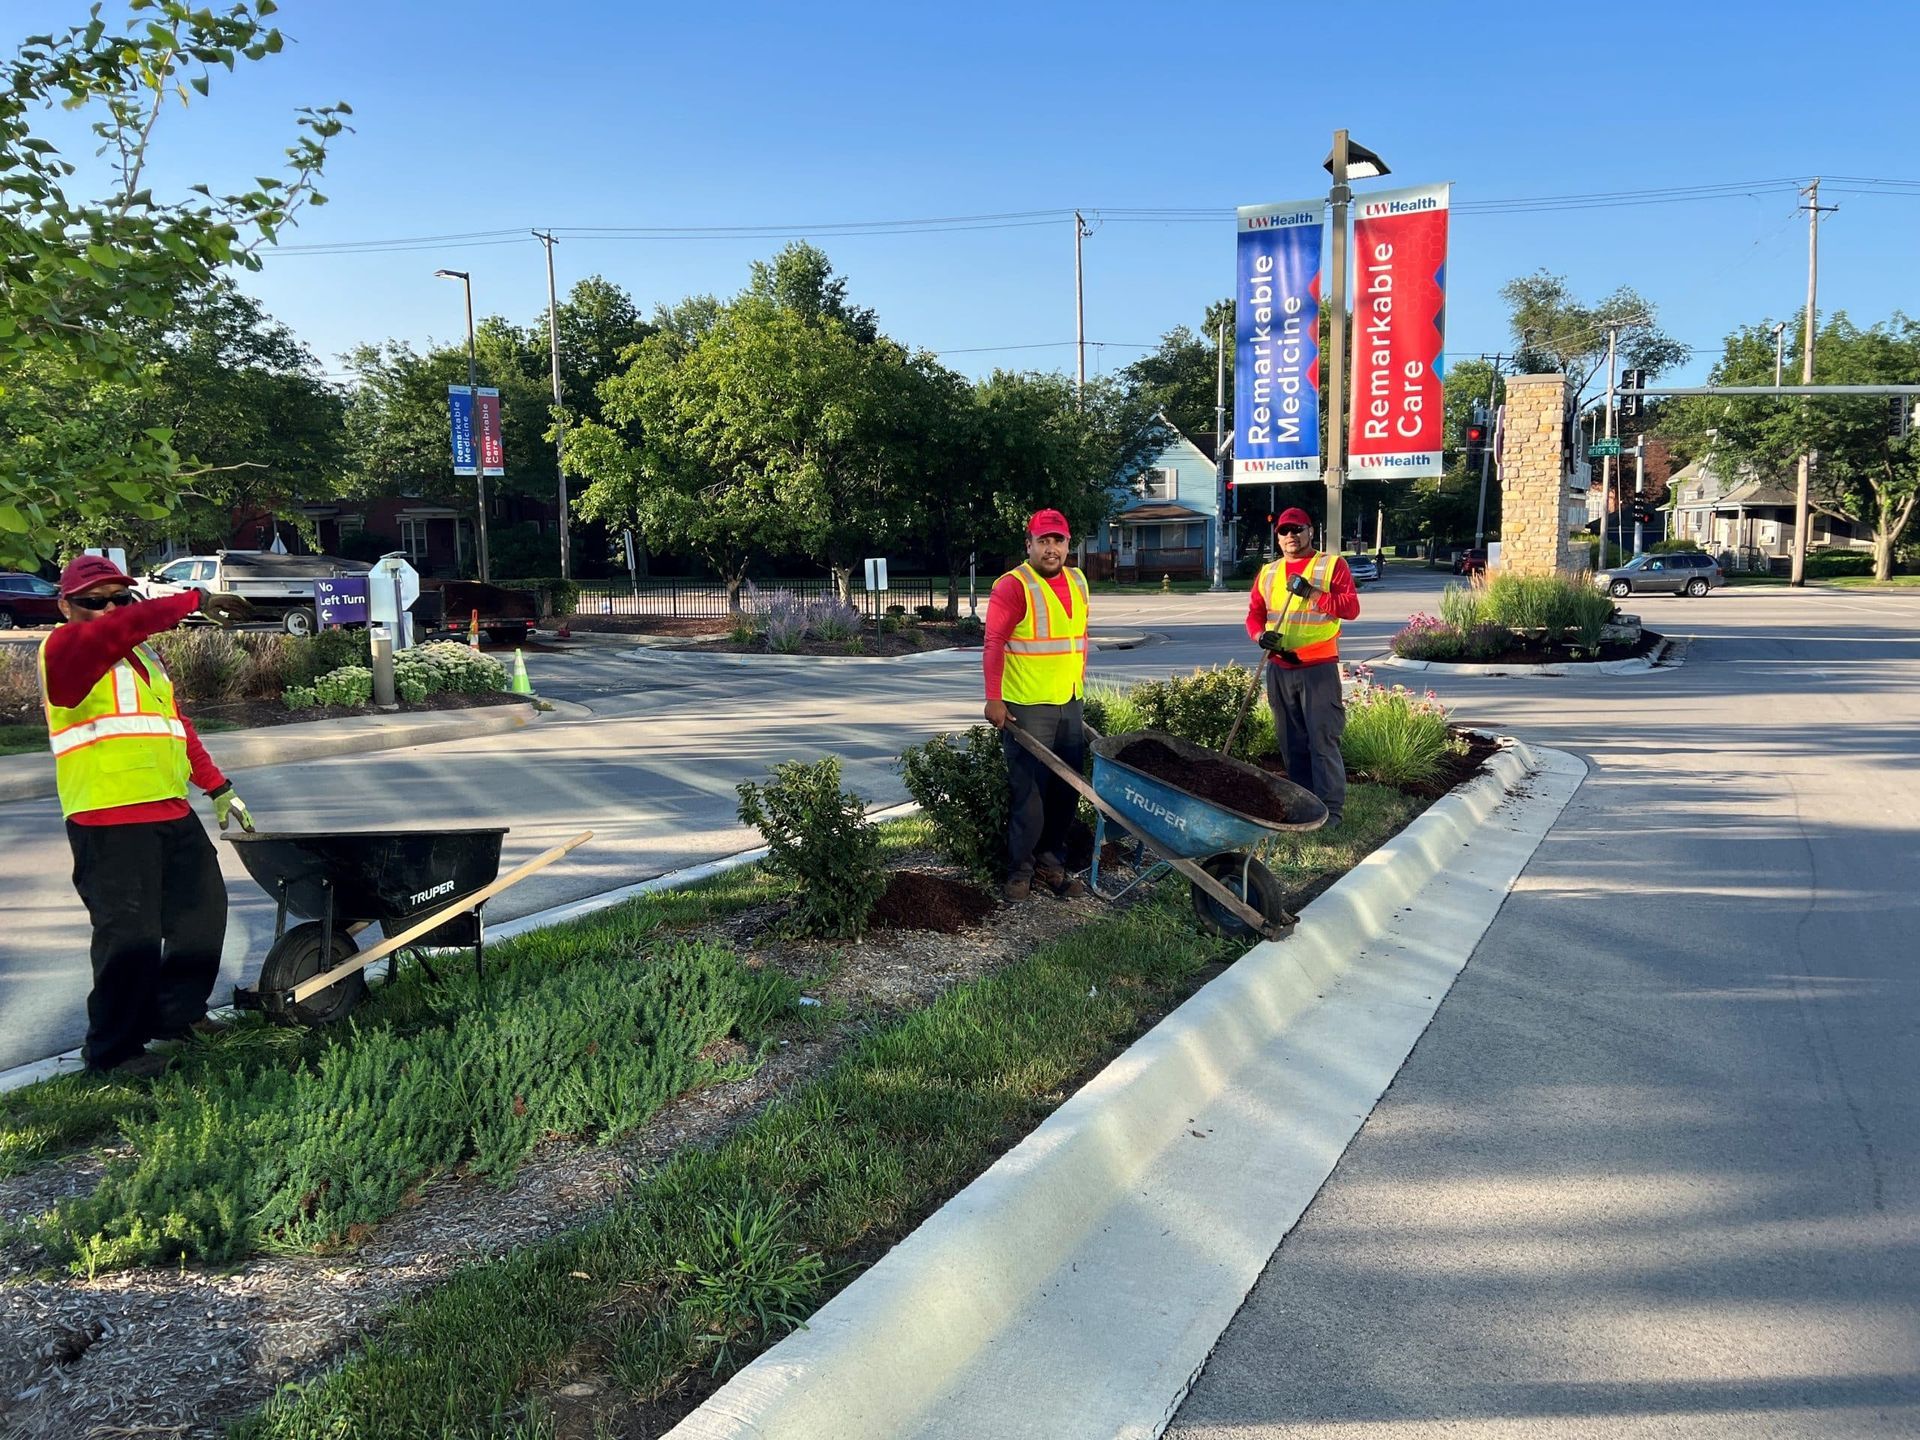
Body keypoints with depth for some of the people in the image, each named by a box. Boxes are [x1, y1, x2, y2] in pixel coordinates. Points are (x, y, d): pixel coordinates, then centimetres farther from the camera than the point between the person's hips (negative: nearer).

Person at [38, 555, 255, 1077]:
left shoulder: (143, 655, 21)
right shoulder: (66, 647, -5)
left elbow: (177, 726, 24)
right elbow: (125, 625, -25)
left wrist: (218, 788, 21)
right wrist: (199, 601, -20)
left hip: (171, 813, 9)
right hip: (109, 823, -9)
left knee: (203, 911, 17)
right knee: (132, 935, -8)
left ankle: (176, 1014, 34)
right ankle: (113, 1048, 8)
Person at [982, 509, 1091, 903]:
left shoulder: (1077, 582, 12)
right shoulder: (1013, 585, -10)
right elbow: (994, 643, -14)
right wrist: (994, 699, -19)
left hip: (1069, 705, 7)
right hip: (1026, 707, -7)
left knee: (1067, 789, 11)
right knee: (1029, 792, -4)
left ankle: (1051, 862, 24)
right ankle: (1020, 870, 8)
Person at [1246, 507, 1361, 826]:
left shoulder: (1332, 565, 1)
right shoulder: (1267, 572, 14)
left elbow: (1351, 608, -9)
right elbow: (1254, 614, 12)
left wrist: (1312, 593, -18)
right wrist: (1261, 635, -10)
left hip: (1319, 668, -5)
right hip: (1279, 669, 5)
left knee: (1323, 739, -8)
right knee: (1291, 741, 9)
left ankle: (1330, 809, -5)